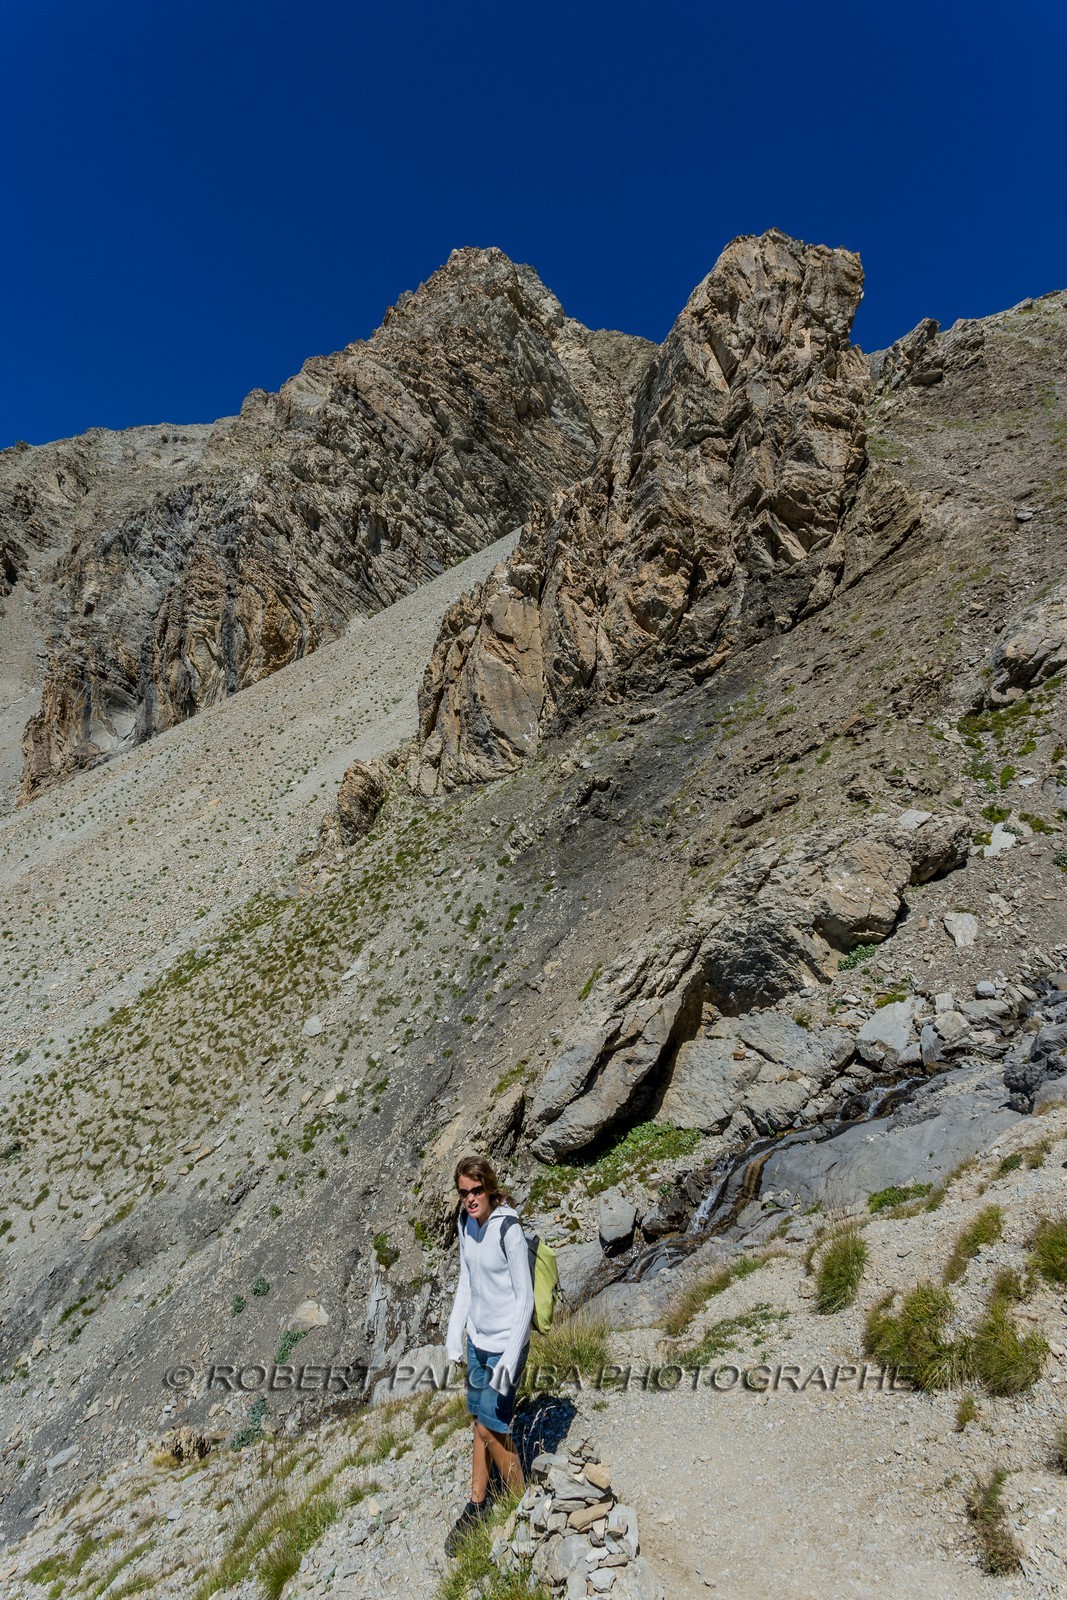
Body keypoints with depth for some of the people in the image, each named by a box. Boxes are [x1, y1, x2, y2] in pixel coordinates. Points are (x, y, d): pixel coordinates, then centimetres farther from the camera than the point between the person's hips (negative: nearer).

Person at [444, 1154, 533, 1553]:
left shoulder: (508, 1229, -24)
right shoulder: (465, 1222, -3)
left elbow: (524, 1297, -19)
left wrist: (510, 1357, -19)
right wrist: (455, 1332, 8)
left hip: (506, 1341, -6)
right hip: (477, 1338, 6)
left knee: (490, 1426, 2)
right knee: (480, 1420, 17)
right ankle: (477, 1503, 34)